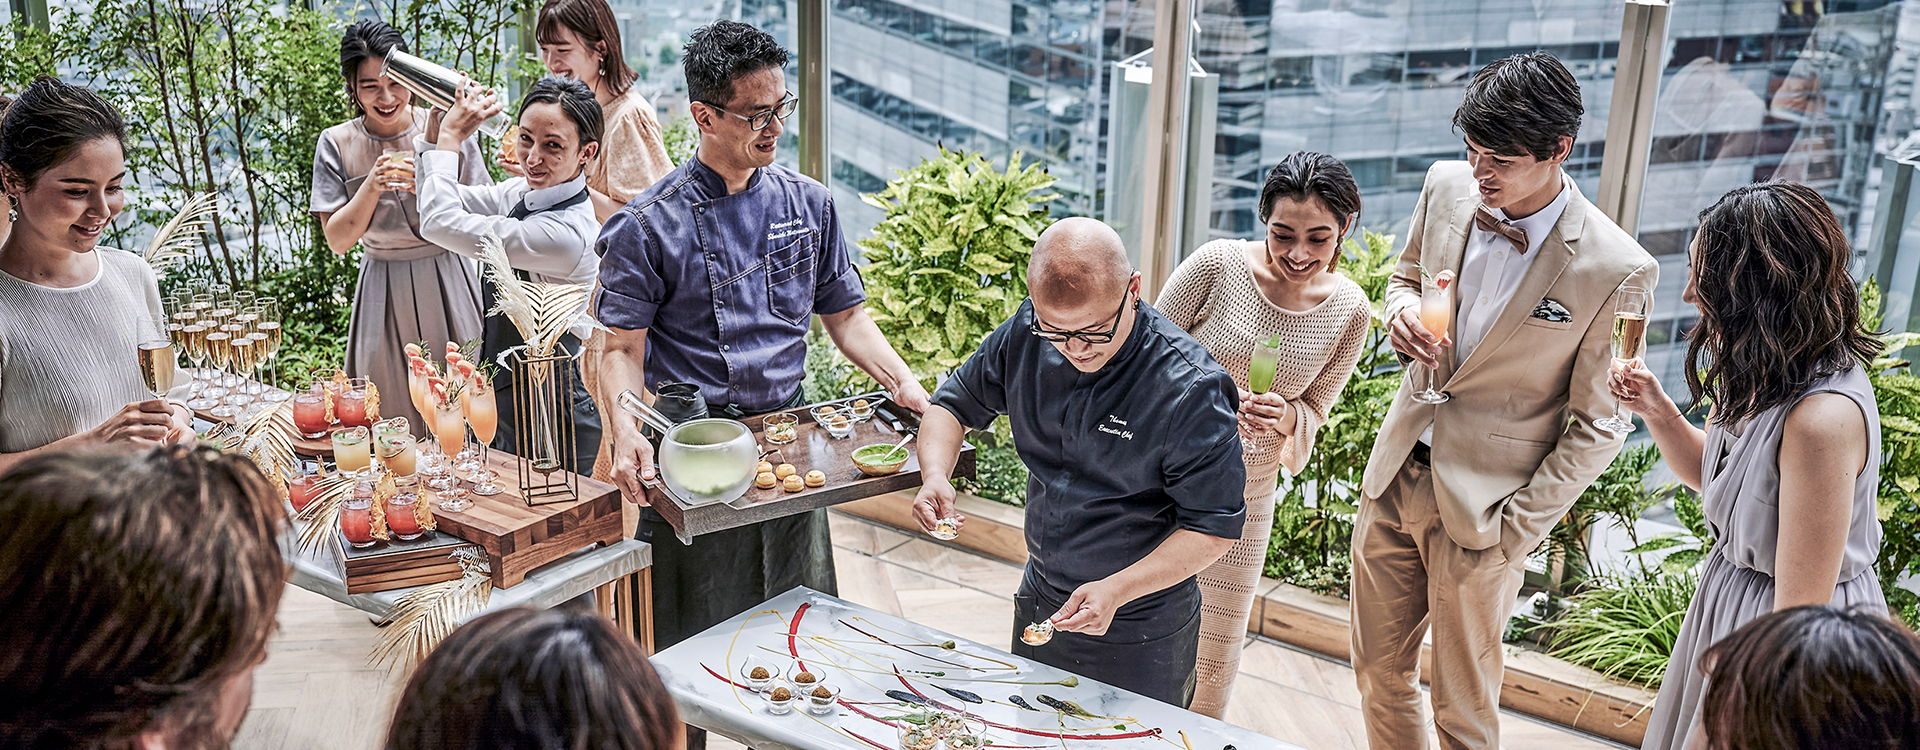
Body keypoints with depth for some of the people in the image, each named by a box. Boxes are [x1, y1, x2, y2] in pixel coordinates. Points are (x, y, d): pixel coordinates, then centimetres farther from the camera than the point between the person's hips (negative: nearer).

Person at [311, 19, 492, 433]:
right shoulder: (337, 145, -3)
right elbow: (338, 239, -5)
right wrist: (372, 186, -20)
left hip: (450, 287, 0)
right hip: (385, 293, 1)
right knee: (394, 419, 5)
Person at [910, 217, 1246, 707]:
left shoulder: (1192, 388, -27)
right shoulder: (1025, 335, -11)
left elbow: (1214, 528, -22)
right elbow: (955, 404, 3)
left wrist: (1116, 590, -33)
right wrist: (935, 475, -18)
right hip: (1038, 608, 5)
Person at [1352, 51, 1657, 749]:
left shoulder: (1619, 272, -19)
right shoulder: (1447, 187, -4)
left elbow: (1593, 428, -11)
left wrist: (1513, 530, -13)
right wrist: (1402, 310, -7)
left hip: (1480, 510, -5)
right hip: (1393, 477, 5)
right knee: (1378, 674, 17)